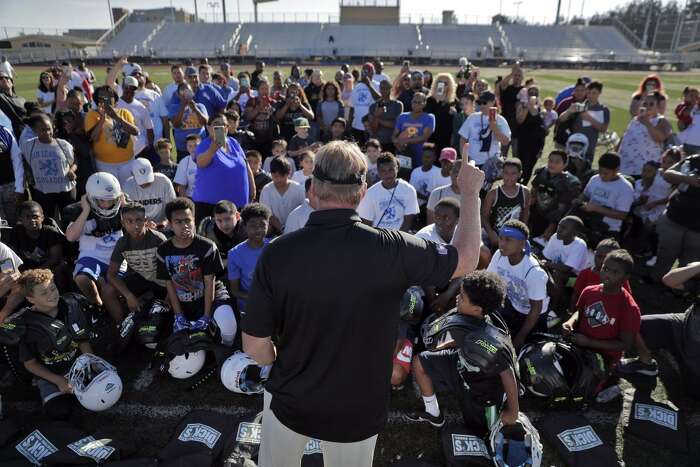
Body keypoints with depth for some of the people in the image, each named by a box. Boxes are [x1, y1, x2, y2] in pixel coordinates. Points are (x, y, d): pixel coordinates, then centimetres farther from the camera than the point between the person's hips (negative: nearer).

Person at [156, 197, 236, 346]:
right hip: (182, 303, 4)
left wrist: (206, 316, -15)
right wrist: (179, 316, -7)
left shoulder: (207, 247, -15)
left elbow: (209, 282, -13)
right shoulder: (163, 251, -6)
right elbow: (169, 284, -1)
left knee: (228, 326, -30)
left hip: (211, 295, -3)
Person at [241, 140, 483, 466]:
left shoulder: (277, 253, -22)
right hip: (359, 413, 0)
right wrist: (469, 192, 7)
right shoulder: (391, 249, -23)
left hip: (291, 403, 0)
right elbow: (466, 259, -6)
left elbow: (254, 346, -13)